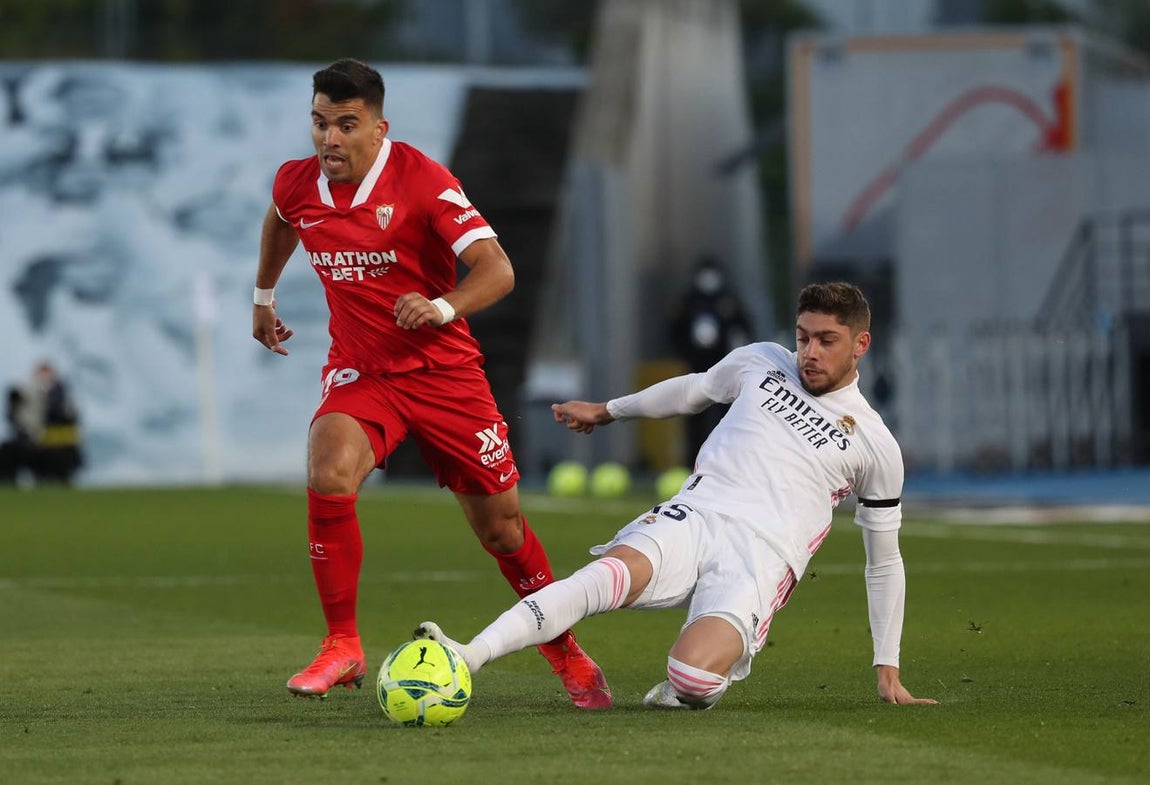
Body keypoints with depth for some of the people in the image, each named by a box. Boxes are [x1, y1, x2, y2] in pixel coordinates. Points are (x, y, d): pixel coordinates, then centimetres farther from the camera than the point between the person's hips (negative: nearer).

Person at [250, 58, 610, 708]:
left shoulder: (421, 180, -18)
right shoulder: (297, 185, -4)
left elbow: (498, 270, -25)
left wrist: (442, 307, -42)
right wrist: (264, 297, 33)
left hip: (444, 370, -2)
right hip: (359, 372, 2)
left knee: (501, 527, 4)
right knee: (330, 471, -29)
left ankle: (566, 652, 28)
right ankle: (343, 649, -18)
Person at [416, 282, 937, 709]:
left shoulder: (875, 445, 12)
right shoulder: (761, 362, 19)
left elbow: (885, 562, 19)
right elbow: (694, 389, 38)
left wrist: (888, 669, 17)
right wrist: (607, 411, 45)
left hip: (760, 555, -2)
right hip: (691, 517, 2)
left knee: (692, 679, -33)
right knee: (613, 572, -34)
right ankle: (464, 659, -47)